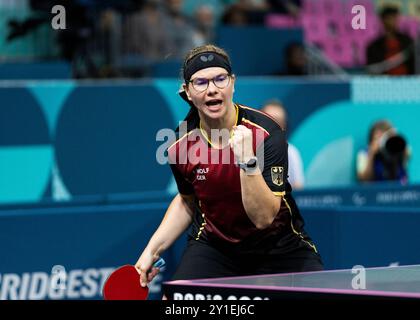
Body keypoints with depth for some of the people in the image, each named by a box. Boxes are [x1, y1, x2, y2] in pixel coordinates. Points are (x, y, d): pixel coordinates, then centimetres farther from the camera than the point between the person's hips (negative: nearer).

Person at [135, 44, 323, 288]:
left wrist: (248, 160, -40)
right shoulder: (181, 145, -11)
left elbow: (264, 218, -29)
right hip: (214, 247, 2)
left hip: (278, 247, -2)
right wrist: (153, 250, 4)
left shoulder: (266, 133, -23)